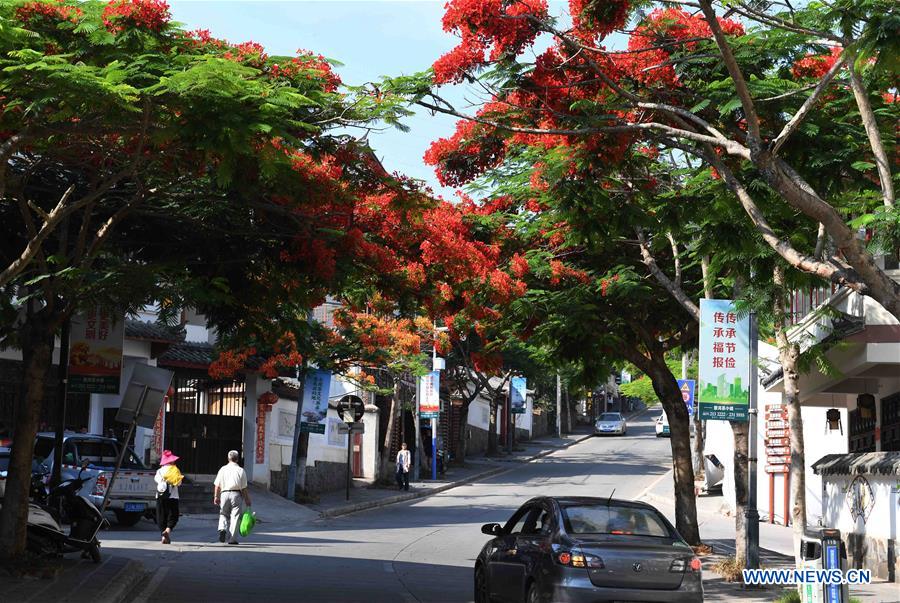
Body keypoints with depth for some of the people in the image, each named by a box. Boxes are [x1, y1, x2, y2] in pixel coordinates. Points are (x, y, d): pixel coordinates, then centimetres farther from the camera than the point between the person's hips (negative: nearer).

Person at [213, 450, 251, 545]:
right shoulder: (240, 470, -1)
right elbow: (244, 488, -2)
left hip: (224, 494, 2)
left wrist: (216, 497, 13)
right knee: (235, 516, 2)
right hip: (236, 494, -2)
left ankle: (222, 529, -10)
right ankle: (232, 538, -1)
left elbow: (217, 485, 4)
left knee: (223, 514, 17)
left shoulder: (223, 469, 5)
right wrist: (247, 500, 6)